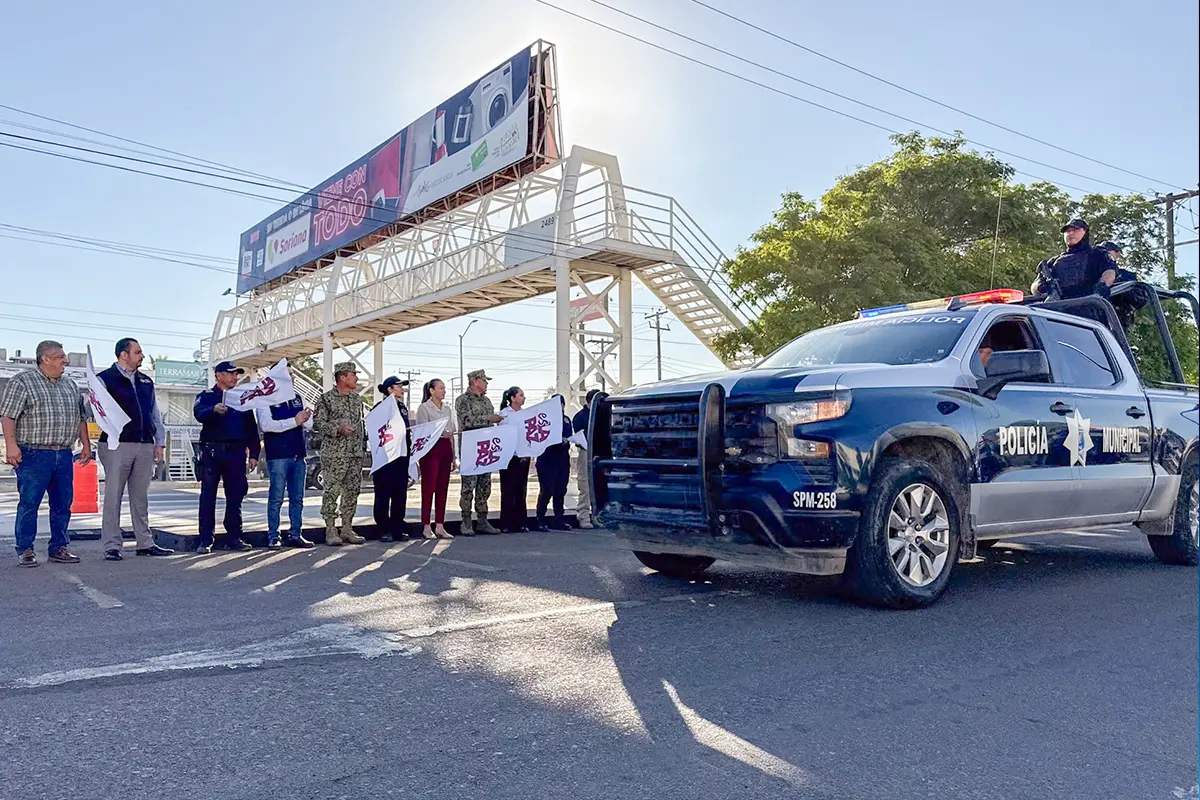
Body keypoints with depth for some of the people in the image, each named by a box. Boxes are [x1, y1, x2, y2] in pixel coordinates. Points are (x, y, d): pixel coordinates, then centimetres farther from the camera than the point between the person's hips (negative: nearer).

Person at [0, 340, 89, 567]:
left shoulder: (70, 385, 16)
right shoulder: (22, 382, -2)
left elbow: (81, 417, 21)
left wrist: (86, 445, 17)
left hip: (64, 456, 6)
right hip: (34, 455, -6)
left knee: (63, 504, 8)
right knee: (29, 503, -2)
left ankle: (58, 548, 16)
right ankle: (25, 551, 7)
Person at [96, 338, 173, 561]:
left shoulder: (146, 381, 18)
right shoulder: (105, 379, 0)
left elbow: (155, 413, 20)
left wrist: (160, 442, 13)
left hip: (145, 445, 5)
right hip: (117, 444, -5)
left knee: (140, 496, 10)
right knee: (113, 496, -1)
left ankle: (145, 543, 15)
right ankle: (112, 546, 3)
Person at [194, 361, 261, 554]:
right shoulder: (207, 396, 7)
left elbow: (251, 428, 16)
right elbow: (199, 413, -15)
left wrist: (254, 453, 8)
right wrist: (214, 410, -37)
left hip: (236, 452, 3)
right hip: (212, 451, -3)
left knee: (235, 496, 4)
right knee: (208, 496, -2)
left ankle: (234, 537, 11)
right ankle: (205, 540, 1)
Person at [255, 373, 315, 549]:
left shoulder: (297, 399, 16)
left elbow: (309, 425, 14)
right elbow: (266, 425, -15)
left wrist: (306, 418, -10)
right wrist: (294, 421, -17)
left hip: (298, 455, 6)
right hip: (277, 456, -6)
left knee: (297, 498, 9)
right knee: (276, 498, -3)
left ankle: (295, 535, 16)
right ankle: (273, 537, 4)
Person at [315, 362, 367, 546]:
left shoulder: (357, 398, 15)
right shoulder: (326, 399, -4)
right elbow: (320, 424, -8)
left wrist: (364, 445, 17)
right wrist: (338, 429, -21)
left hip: (356, 453, 6)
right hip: (334, 453, -6)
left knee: (352, 491, 7)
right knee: (332, 491, -4)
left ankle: (347, 529, 14)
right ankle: (330, 530, 3)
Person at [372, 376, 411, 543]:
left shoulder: (403, 408, 17)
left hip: (402, 455, 7)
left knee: (400, 493, 7)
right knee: (383, 493, -1)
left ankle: (398, 529, 13)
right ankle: (384, 530, 4)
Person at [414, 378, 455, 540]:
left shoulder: (447, 408, 17)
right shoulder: (424, 408, -1)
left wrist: (453, 455, 16)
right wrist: (442, 432, -22)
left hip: (445, 448, 6)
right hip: (431, 448, -6)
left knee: (443, 488, 5)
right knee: (428, 487, -5)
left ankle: (440, 526, 9)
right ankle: (426, 527, 1)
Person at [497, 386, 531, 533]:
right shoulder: (504, 413, -4)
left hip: (523, 456, 5)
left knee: (521, 489, 7)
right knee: (508, 490, -2)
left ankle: (521, 523, 13)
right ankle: (507, 524, 3)